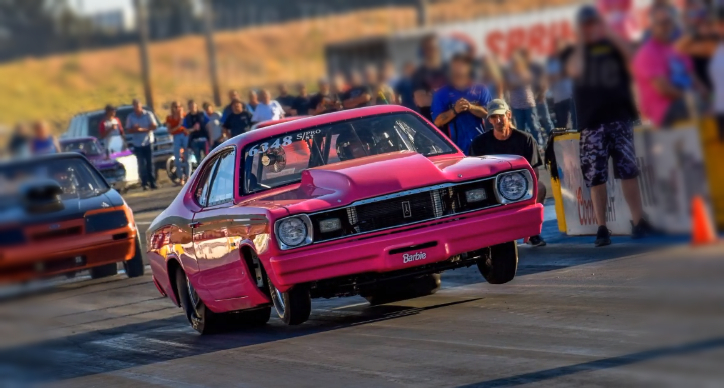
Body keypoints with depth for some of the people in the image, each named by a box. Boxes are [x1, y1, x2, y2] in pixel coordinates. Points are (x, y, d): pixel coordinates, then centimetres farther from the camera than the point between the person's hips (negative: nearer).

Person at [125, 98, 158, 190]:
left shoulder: (148, 114, 2)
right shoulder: (130, 117, 6)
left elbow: (154, 126, -3)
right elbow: (128, 130, 4)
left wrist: (143, 129, -15)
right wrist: (134, 129, -18)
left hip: (148, 142, -1)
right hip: (137, 144, 1)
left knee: (150, 164, -1)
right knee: (142, 164, -4)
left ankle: (152, 183, 2)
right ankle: (145, 183, -2)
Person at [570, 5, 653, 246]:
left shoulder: (613, 45, 11)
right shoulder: (576, 51, 12)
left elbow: (631, 55, -10)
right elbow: (575, 71, -8)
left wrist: (609, 34, -11)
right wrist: (581, 45, -5)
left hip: (619, 117, 0)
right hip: (591, 123, 0)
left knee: (628, 170, -3)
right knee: (595, 177, -2)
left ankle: (639, 222, 2)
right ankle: (602, 229, 1)